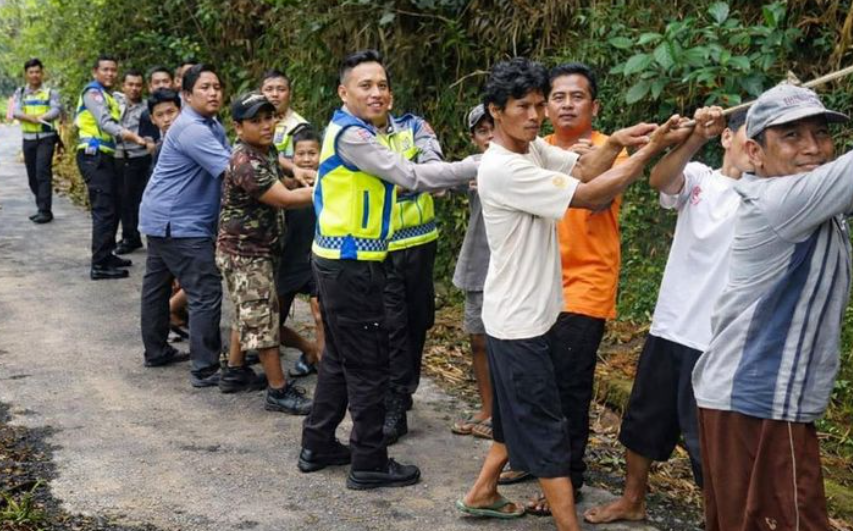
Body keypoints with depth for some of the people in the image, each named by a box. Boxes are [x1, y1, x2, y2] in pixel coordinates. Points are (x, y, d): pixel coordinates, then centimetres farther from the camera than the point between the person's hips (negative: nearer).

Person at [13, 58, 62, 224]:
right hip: (28, 139, 4)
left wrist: (39, 117, -29)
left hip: (46, 138, -4)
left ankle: (45, 211, -15)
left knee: (43, 173, -15)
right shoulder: (20, 93, 10)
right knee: (32, 176, 8)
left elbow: (56, 111, -13)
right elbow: (15, 112, -6)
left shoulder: (50, 92, 2)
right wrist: (31, 118, -24)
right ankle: (42, 209, 20)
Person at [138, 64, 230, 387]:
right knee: (206, 293, -11)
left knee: (157, 286, 19)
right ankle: (205, 369, -9)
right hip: (180, 224, -11)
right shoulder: (191, 129, -22)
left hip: (164, 218, 11)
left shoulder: (212, 125, 12)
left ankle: (156, 351, 31)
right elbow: (232, 168, -29)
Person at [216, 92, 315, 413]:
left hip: (261, 249, 10)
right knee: (262, 319, -5)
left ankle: (235, 372, 34)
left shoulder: (268, 151, 5)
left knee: (247, 315, 20)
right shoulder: (244, 163, -24)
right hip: (243, 252, -10)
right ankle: (279, 391, 1)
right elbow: (286, 199, -26)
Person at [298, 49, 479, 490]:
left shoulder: (353, 132, 14)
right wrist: (480, 166, -19)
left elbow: (398, 175, 14)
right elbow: (412, 176, -23)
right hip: (351, 266, -10)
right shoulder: (351, 135, -18)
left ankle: (318, 445, 29)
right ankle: (369, 463, 9)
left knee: (340, 357, 19)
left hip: (339, 262, 10)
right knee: (369, 364, -1)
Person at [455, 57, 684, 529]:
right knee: (545, 429, -3)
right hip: (518, 320, -9)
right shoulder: (502, 169, -23)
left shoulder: (535, 148, 6)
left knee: (520, 416, 20)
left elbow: (583, 170, -5)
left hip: (535, 312, 9)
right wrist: (648, 151, -21)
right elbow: (590, 196, -23)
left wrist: (616, 142, -23)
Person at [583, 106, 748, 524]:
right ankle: (633, 501, 40)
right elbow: (659, 180, -19)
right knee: (643, 421, 19)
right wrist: (696, 139, -36)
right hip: (668, 327, 4)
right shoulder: (696, 177, 2)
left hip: (718, 341, -4)